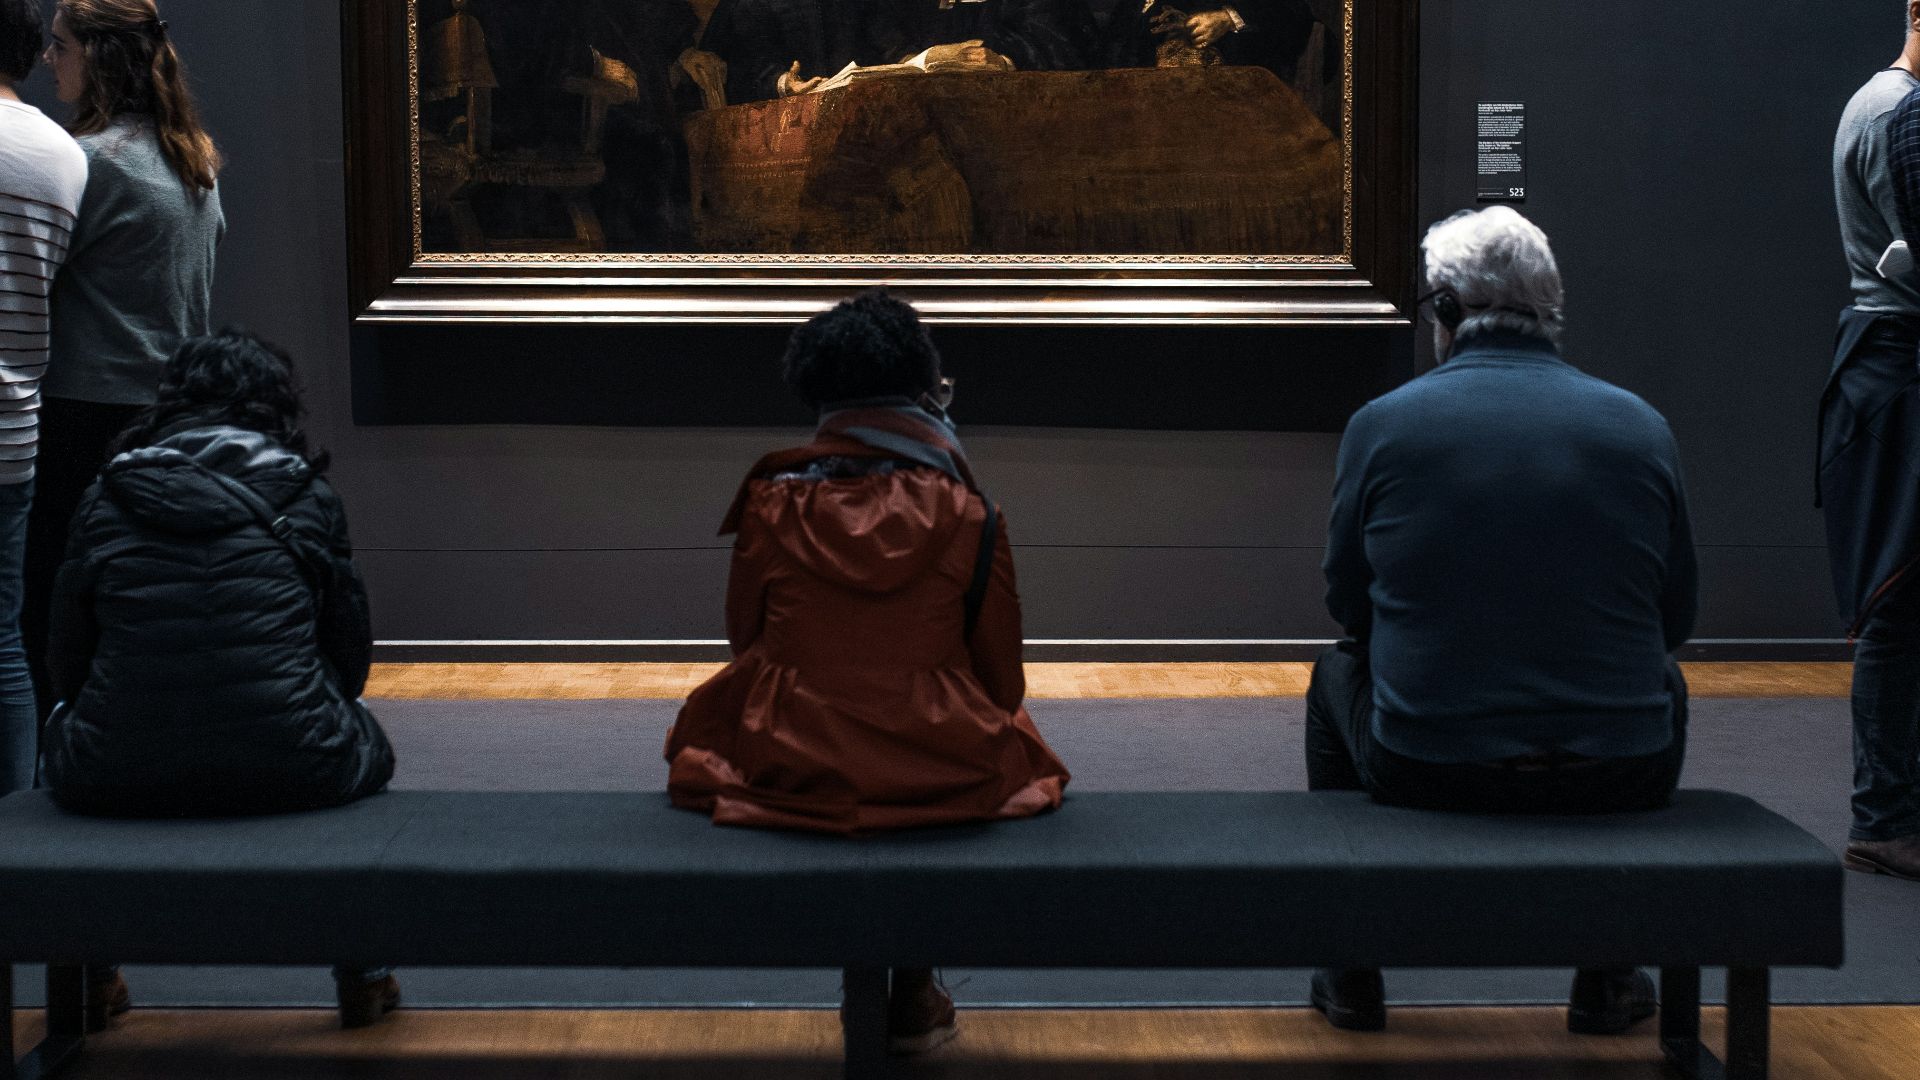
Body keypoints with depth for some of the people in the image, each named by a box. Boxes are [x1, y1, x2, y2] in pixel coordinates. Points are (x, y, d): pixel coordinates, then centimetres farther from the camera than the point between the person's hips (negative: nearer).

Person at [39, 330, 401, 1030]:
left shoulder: (106, 498, 8)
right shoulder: (304, 494, 7)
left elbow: (68, 665, 11)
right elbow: (349, 660, 9)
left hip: (116, 781, 1)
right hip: (285, 774, -1)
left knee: (66, 724, 37)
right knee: (363, 745, 33)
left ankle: (91, 977, 39)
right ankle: (361, 977, 32)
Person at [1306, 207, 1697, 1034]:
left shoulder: (1381, 424, -4)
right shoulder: (1640, 426, 0)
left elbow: (1346, 601, 8)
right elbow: (1676, 617, 8)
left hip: (1428, 775, -1)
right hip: (1618, 780, 1)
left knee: (1338, 672, 32)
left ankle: (1351, 975, 34)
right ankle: (1609, 981, 34)